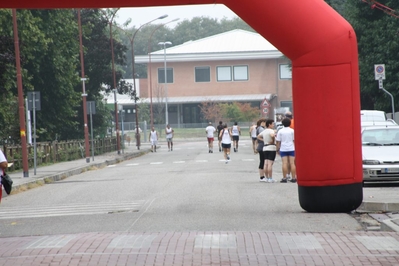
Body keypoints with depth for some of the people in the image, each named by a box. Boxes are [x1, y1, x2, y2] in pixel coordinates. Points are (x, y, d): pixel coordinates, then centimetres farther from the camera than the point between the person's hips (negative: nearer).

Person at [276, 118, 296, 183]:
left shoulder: (280, 131, 2)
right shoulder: (292, 131, 1)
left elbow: (278, 141, 1)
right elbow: (294, 140, 1)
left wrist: (277, 149, 8)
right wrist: (295, 148, 8)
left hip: (283, 149, 0)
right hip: (291, 149, 0)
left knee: (284, 163, -3)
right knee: (292, 163, 1)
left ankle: (284, 178, -5)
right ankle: (293, 178, 0)